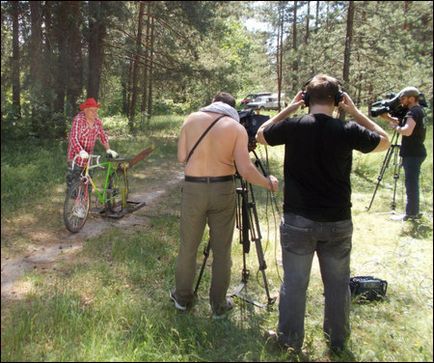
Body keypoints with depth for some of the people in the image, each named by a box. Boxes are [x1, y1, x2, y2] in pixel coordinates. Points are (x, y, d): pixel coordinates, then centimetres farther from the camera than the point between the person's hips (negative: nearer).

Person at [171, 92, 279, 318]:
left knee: (188, 246, 16)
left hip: (193, 188, 1)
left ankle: (182, 298, 32)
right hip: (222, 189, -1)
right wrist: (268, 183, 7)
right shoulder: (237, 128, -2)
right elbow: (245, 170, -9)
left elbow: (181, 158, 5)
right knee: (221, 250, 11)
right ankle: (219, 305, 22)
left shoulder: (192, 119, 3)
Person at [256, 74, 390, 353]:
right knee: (338, 283, 16)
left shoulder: (293, 127, -10)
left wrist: (288, 109, 7)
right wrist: (355, 112, 6)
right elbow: (384, 141, 9)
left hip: (298, 221, 0)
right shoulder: (348, 131, -10)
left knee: (294, 283, 11)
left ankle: (290, 340, 24)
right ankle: (338, 340, 32)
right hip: (338, 222, 1)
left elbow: (260, 136, 10)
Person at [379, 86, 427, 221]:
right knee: (412, 184, 16)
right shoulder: (418, 111, 15)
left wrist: (395, 127, -13)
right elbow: (404, 124, 22)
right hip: (415, 153, 10)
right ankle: (413, 212, 24)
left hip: (413, 154, -10)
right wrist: (389, 118, 9)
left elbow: (407, 131, -31)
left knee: (411, 184, -4)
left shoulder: (414, 112, -17)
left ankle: (411, 213, 2)